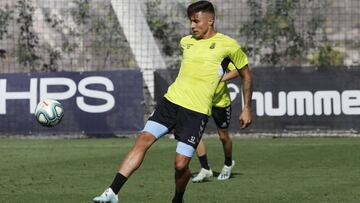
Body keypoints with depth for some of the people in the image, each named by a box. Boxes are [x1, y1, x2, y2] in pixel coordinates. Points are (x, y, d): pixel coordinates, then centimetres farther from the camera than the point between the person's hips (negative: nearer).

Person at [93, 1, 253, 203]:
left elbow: (246, 74, 11)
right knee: (143, 140, -14)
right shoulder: (186, 42, 13)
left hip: (197, 111, -4)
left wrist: (247, 108, 10)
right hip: (171, 100, 4)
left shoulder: (228, 45, -1)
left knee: (181, 165, -8)